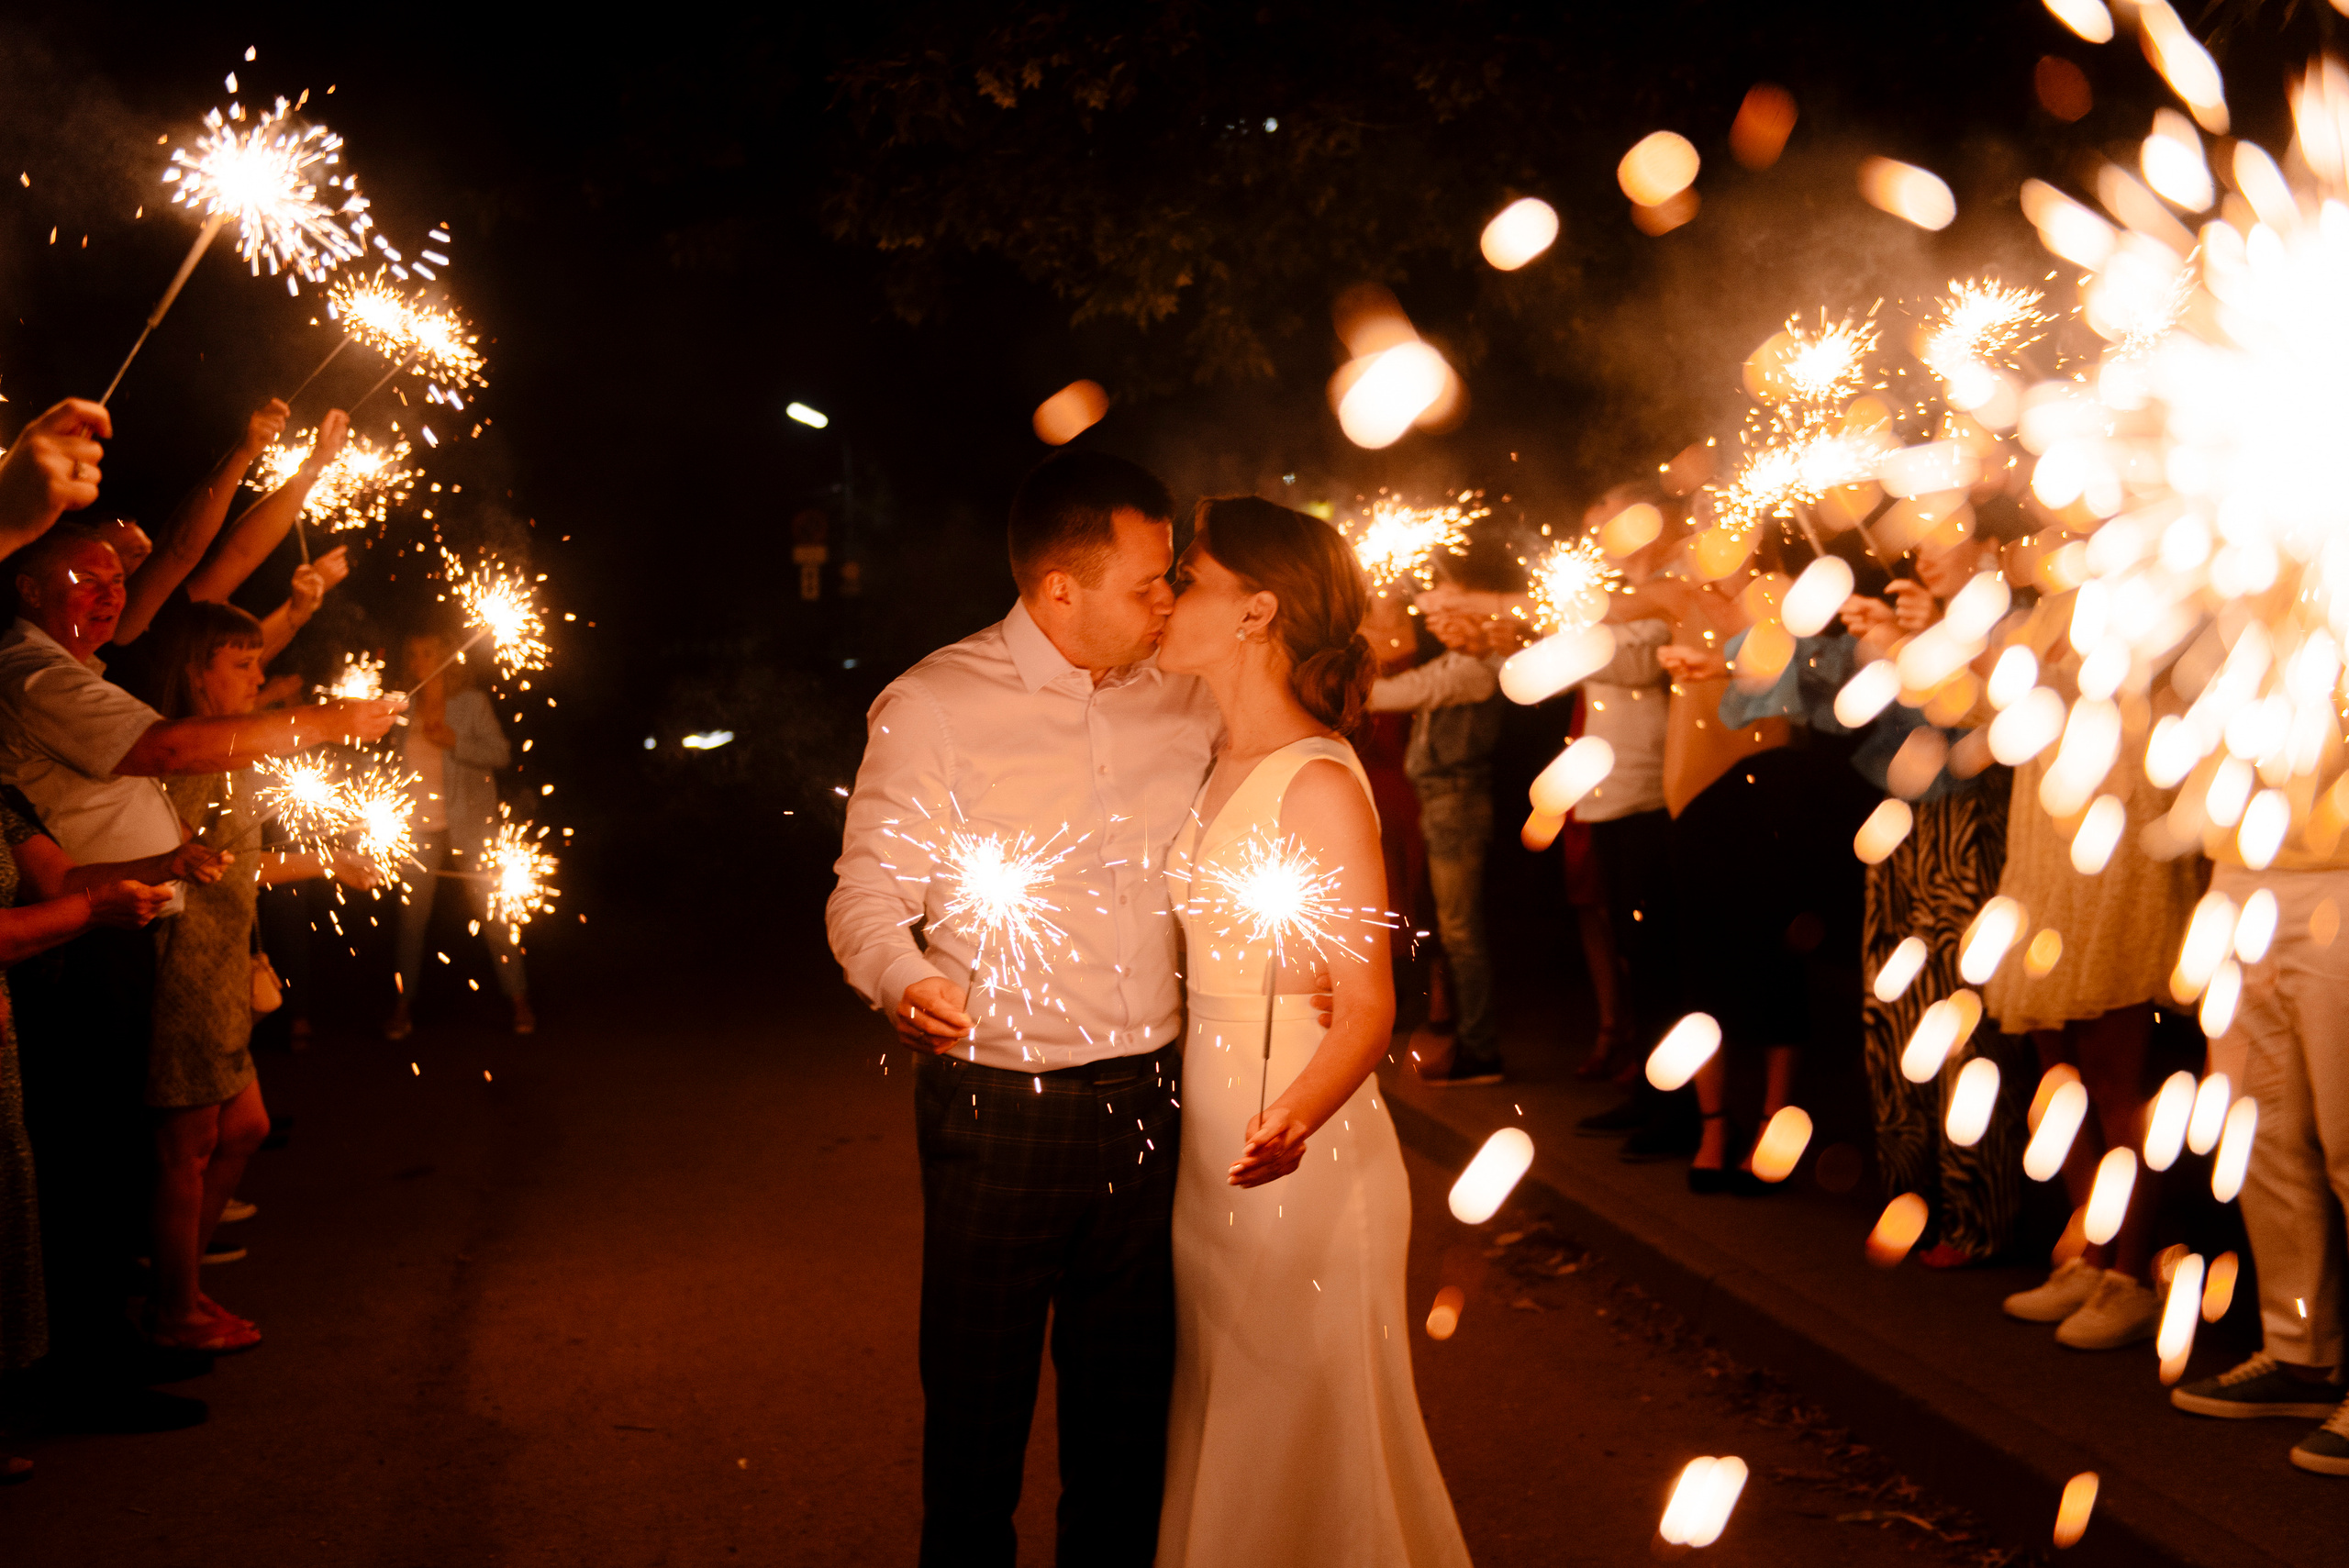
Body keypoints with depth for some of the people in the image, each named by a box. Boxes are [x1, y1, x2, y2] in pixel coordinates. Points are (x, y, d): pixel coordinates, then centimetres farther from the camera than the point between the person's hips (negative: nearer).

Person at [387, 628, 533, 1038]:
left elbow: (501, 754, -7)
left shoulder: (472, 702, 0)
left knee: (489, 909, -2)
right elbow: (397, 763, 21)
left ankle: (519, 1000, 6)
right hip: (419, 826, 3)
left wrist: (455, 742, -18)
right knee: (412, 915, 2)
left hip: (468, 823, -3)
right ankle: (403, 1005, 11)